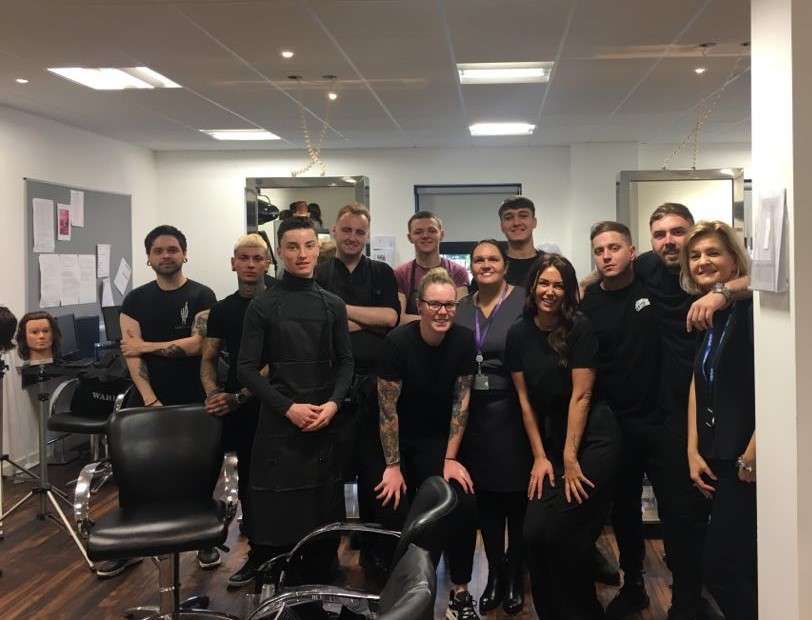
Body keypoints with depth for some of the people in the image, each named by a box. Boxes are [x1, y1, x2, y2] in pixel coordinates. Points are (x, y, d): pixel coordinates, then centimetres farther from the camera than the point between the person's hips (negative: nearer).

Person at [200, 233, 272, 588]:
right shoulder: (222, 310, 11)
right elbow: (209, 360, 10)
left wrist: (240, 396, -14)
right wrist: (213, 393, -11)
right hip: (237, 408, 4)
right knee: (247, 482, 9)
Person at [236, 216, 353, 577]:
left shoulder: (333, 305, 8)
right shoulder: (262, 306, -1)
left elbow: (344, 361, 10)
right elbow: (247, 369, -3)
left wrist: (333, 403, -7)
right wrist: (289, 407, -12)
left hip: (325, 421, 3)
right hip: (279, 421, -2)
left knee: (324, 504, 5)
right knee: (276, 508, 0)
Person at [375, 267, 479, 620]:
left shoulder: (464, 341, -11)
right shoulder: (398, 343, -20)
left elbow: (461, 402, -7)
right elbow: (387, 408, -17)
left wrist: (450, 459, -10)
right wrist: (393, 466, -16)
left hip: (437, 441, 2)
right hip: (398, 442, -2)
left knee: (464, 505, -16)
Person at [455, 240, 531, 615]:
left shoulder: (524, 301, -5)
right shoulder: (460, 308, 9)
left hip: (512, 411, -4)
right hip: (472, 412, 4)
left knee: (515, 493, 4)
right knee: (484, 494, 10)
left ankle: (515, 574, 22)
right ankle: (494, 571, 26)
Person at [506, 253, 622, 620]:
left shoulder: (580, 329, -10)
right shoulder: (518, 334, 2)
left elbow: (581, 395, -12)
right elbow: (525, 399, 4)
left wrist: (570, 459, -13)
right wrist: (540, 457, 1)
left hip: (592, 440, -5)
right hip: (552, 439, 5)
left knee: (560, 534, -10)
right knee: (534, 534, -2)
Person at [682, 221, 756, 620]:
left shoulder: (751, 308, -14)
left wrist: (750, 461, -17)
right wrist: (694, 452, 5)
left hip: (746, 461, -8)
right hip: (718, 459, 8)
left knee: (717, 565, -5)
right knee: (742, 565, 16)